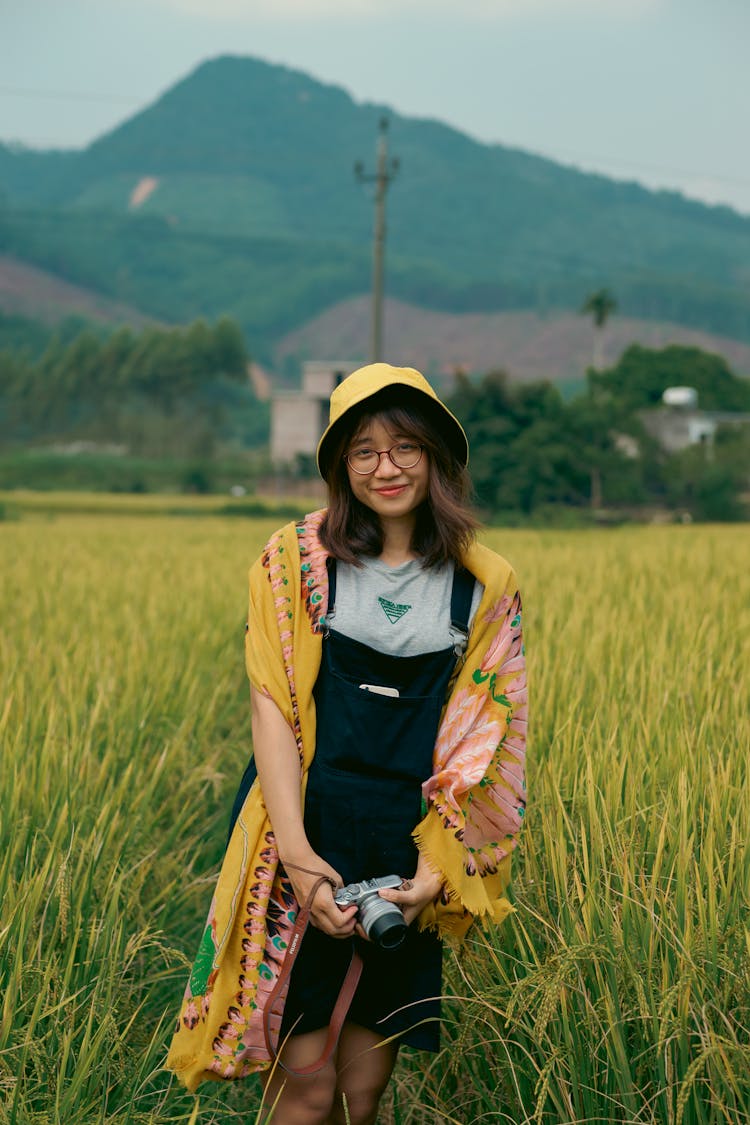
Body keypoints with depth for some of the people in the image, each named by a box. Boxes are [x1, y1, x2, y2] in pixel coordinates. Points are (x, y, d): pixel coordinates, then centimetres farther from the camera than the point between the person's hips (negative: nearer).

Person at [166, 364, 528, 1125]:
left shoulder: (485, 586, 5)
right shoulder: (294, 560, 1)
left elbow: (480, 738, 3)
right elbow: (271, 706, -5)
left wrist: (437, 868, -8)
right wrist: (296, 852, -15)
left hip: (407, 850, 2)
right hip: (307, 829, -1)